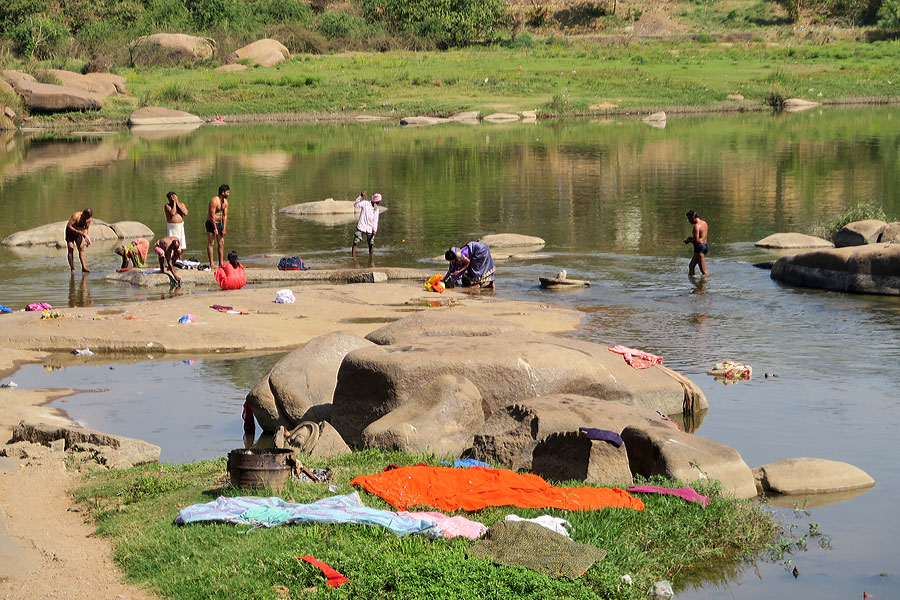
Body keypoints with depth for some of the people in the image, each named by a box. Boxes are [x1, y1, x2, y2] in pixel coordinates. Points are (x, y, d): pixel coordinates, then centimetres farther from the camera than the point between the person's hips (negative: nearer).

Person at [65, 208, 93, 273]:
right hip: (70, 232, -5)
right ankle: (72, 269, -11)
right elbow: (69, 226, -30)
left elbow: (86, 229, -1)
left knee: (81, 249, -6)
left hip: (79, 233, 5)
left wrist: (85, 235, -17)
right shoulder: (76, 216, -31)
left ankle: (84, 267, -11)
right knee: (71, 249, -11)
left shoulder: (89, 219, -13)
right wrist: (78, 231, -36)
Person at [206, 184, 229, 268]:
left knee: (221, 243, 6)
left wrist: (224, 229, 0)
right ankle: (211, 264, -9)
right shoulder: (214, 201, -21)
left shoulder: (225, 202, 5)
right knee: (211, 243, -7)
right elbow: (212, 216, -20)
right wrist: (215, 229, -19)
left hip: (219, 223, 8)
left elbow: (225, 216, 6)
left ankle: (221, 263, 11)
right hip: (211, 223, -8)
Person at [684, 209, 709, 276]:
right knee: (691, 266, 19)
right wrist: (691, 237, 14)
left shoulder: (697, 226, -19)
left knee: (703, 270, -6)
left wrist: (688, 241, -5)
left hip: (699, 247, -10)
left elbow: (696, 240, -24)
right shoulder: (704, 223, 11)